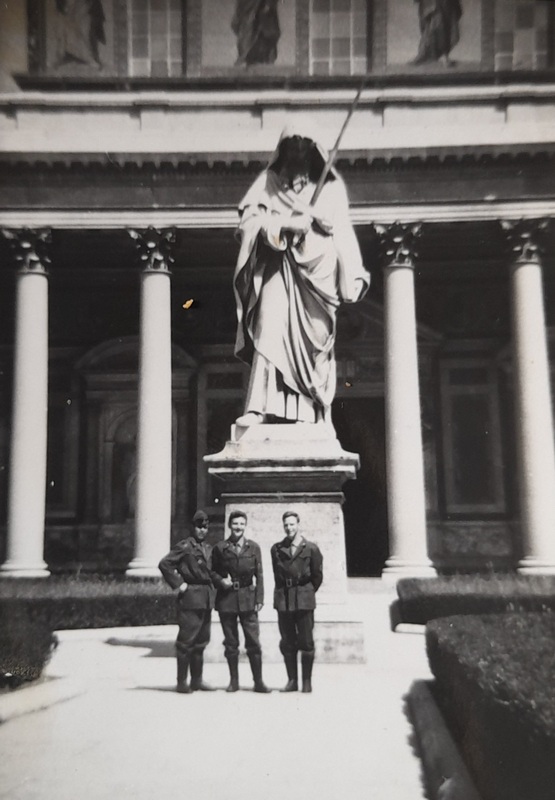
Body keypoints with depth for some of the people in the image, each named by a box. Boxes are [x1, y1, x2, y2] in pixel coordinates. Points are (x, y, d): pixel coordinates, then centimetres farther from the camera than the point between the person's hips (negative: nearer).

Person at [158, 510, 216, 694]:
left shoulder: (208, 549, 15)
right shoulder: (184, 546, -7)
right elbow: (164, 564, -14)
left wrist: (213, 588, 10)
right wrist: (178, 584, -14)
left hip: (207, 599, 7)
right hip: (190, 598, -7)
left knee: (201, 641, 11)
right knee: (186, 641, -4)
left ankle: (197, 680, 19)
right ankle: (182, 682, 4)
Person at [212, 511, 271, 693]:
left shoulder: (253, 547, 5)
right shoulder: (220, 548, 2)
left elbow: (259, 575, 4)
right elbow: (213, 572, 9)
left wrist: (259, 599, -2)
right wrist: (220, 581, -11)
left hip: (248, 599, 0)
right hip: (226, 598, 0)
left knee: (253, 642, -3)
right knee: (230, 643, 7)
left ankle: (258, 682, 6)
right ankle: (233, 681, 17)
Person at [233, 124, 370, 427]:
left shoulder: (330, 187, 13)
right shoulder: (269, 182, 12)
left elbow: (341, 236, 9)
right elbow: (248, 220, 1)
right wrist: (283, 224, -15)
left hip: (316, 270, 1)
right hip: (279, 270, -1)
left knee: (311, 343, -3)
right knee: (270, 331, -18)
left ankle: (308, 414, -2)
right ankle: (259, 407, -24)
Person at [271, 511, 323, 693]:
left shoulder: (310, 548, -1)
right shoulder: (277, 549, 7)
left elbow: (318, 575, 6)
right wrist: (283, 592, 12)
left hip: (304, 600, -2)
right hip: (283, 600, 2)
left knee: (306, 643, -1)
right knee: (287, 643, 5)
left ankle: (307, 681, 9)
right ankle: (292, 680, 13)